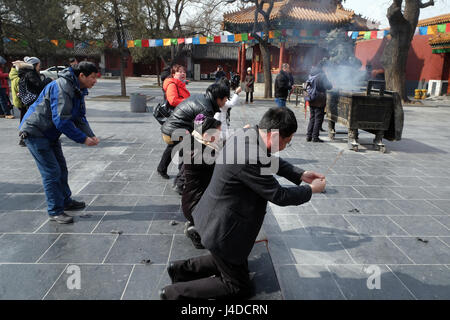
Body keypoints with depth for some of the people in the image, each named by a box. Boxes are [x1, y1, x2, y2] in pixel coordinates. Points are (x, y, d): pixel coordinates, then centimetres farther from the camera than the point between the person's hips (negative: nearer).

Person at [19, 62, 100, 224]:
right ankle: (55, 211, 2)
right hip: (35, 132, -10)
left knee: (61, 169, 17)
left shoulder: (78, 90, 5)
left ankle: (65, 201, 32)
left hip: (50, 134, 10)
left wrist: (91, 135, -9)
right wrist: (83, 139, -26)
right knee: (51, 172, -8)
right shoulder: (62, 87, -26)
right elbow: (61, 120, -30)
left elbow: (80, 117, 7)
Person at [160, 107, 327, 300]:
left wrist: (300, 175, 6)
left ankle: (183, 269, 27)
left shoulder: (249, 136, -5)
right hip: (223, 230, -10)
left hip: (216, 218, 10)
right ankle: (174, 293, 10)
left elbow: (272, 161, 14)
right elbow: (279, 196, -22)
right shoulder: (250, 158, -34)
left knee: (238, 263, 29)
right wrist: (311, 190, -6)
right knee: (239, 287, 10)